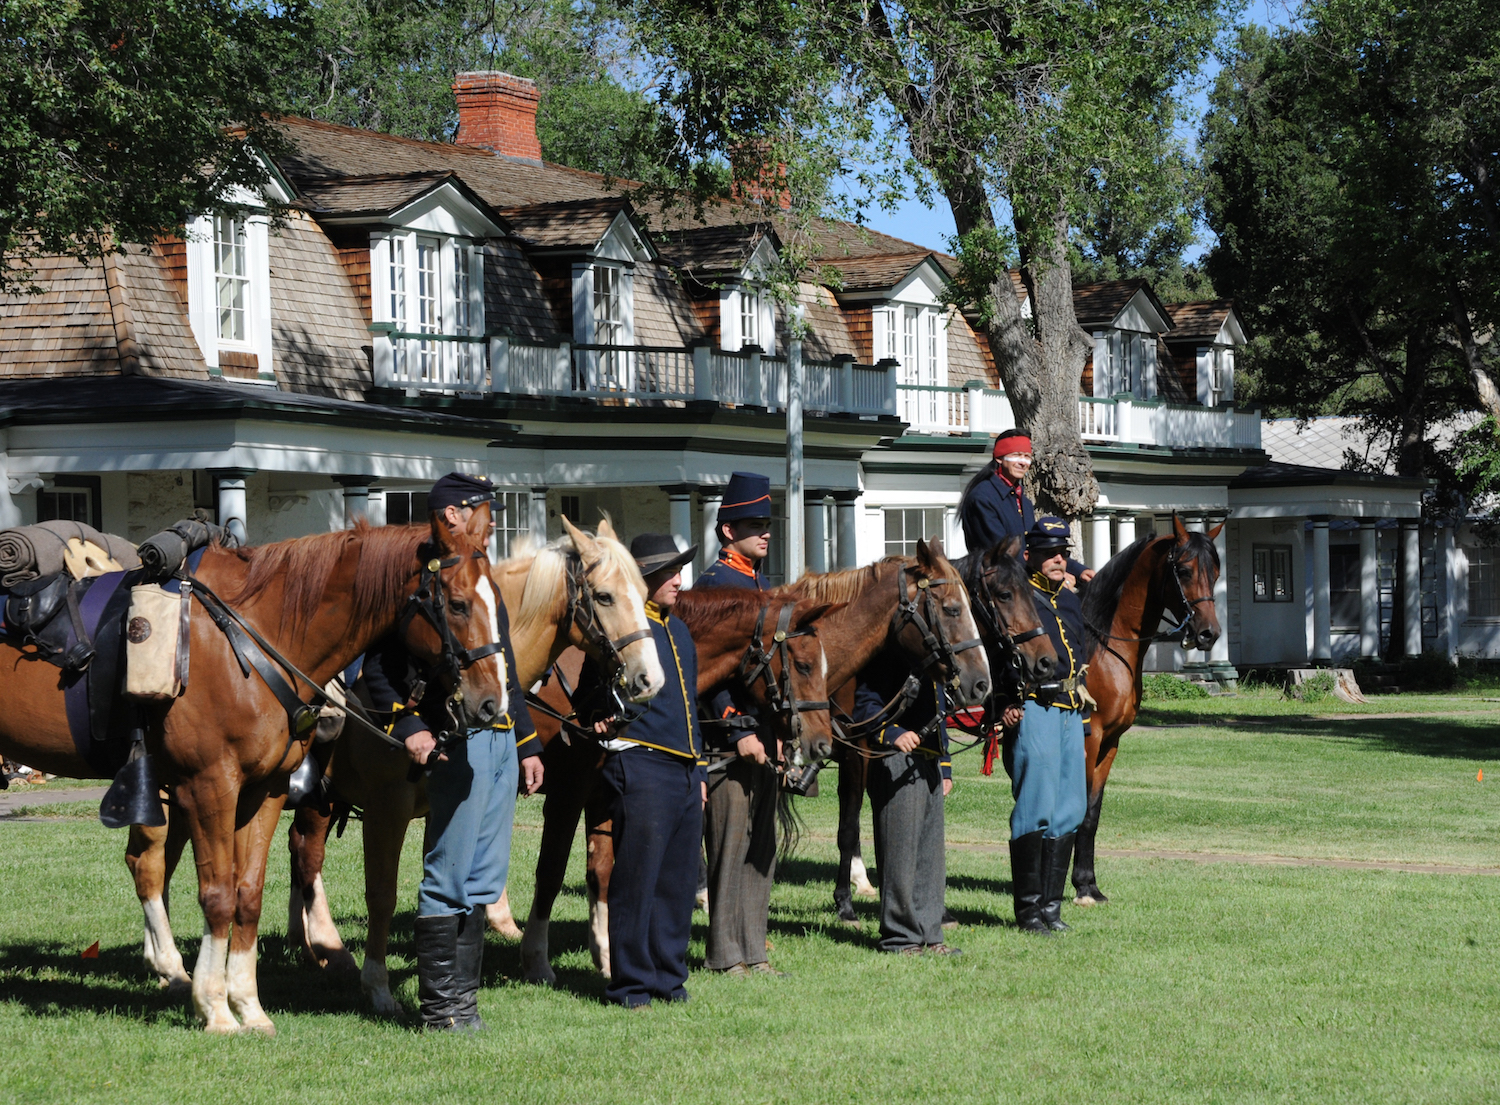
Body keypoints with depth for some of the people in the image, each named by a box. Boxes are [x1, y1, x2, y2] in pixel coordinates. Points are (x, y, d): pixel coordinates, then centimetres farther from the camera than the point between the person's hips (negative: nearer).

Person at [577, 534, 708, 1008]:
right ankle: (630, 983, 3)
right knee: (637, 879, -4)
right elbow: (589, 693, -4)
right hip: (640, 765, -8)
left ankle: (670, 975, 19)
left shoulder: (679, 631, 19)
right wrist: (600, 718, -25)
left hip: (685, 770, 8)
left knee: (679, 879, 10)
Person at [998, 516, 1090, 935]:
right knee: (1037, 807, -9)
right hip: (1032, 710, -8)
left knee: (1070, 810, 8)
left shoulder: (1071, 601, 18)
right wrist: (1003, 705, -21)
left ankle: (1051, 904, 15)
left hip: (1069, 712, 8)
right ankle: (1028, 909, -2)